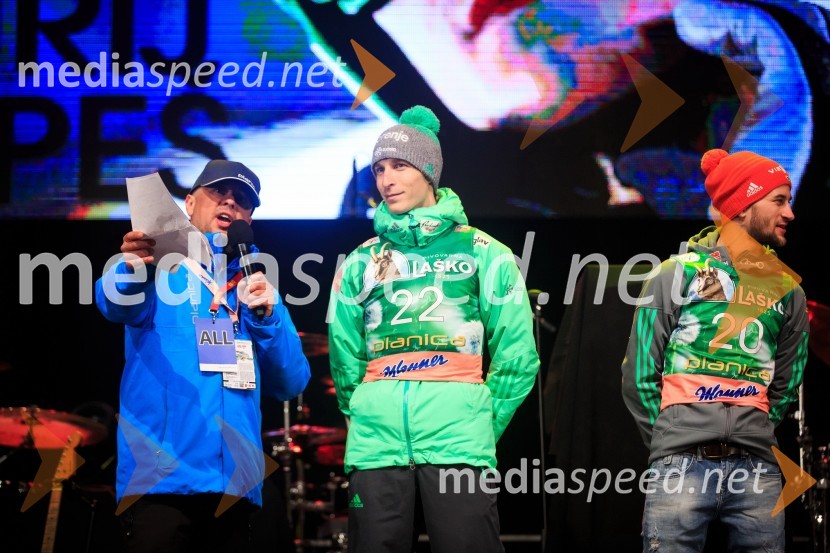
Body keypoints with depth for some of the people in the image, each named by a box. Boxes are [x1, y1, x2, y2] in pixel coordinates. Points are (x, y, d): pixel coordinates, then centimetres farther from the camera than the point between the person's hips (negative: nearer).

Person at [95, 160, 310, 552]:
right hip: (162, 477, -4)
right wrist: (133, 270, -39)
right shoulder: (163, 263, 7)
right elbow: (118, 303, -16)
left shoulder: (255, 286, 19)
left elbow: (290, 383, 14)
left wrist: (267, 316, -2)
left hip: (235, 484, 4)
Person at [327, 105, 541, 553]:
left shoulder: (482, 253, 9)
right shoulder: (362, 262, 16)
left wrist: (483, 424, 3)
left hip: (458, 444, -2)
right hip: (375, 444, 3)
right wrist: (362, 413, 11)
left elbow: (517, 355, 6)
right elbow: (344, 358, 18)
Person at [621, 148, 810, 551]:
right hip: (681, 467, -3)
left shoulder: (786, 290, 13)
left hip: (757, 471, 3)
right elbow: (640, 376, 5)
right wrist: (673, 445, 6)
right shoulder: (676, 276, 4)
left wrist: (751, 439, 12)